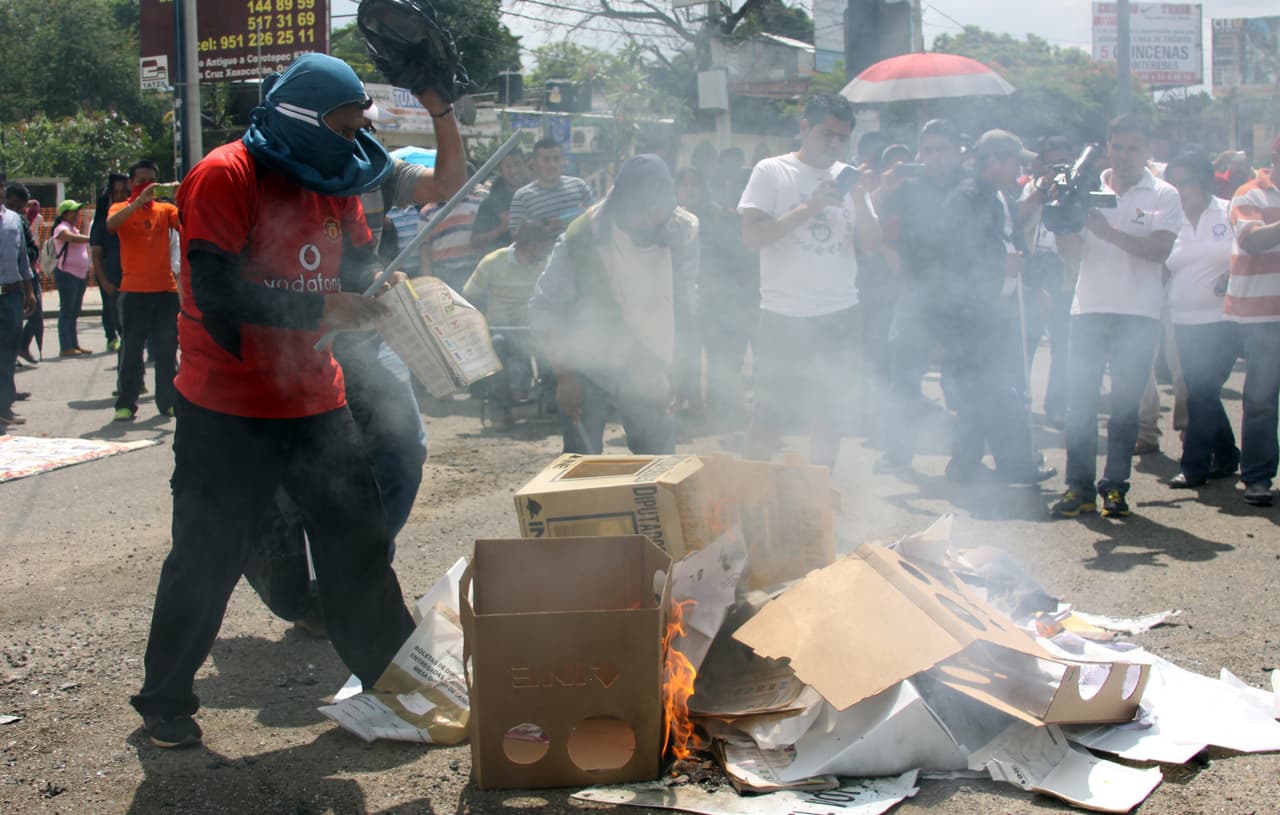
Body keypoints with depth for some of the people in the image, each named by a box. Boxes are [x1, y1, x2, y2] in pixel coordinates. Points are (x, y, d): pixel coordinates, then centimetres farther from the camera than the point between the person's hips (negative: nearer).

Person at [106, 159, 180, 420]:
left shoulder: (165, 209, 12)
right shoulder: (121, 208, 4)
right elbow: (111, 224, -19)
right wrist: (139, 201, -30)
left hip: (166, 289, 3)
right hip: (134, 290, -3)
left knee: (167, 350, 8)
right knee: (131, 349, -2)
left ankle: (169, 401, 15)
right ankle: (125, 405, 1)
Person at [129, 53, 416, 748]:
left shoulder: (336, 185, 8)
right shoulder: (225, 177, -15)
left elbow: (360, 268, 14)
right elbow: (214, 291, -24)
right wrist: (322, 309, -27)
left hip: (315, 401, 7)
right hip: (229, 410, -6)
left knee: (357, 539, 11)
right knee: (206, 559, 3)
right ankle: (164, 699, 20)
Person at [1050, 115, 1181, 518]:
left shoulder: (1163, 196, 2)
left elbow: (1159, 249, -13)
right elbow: (1071, 247, 4)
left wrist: (1107, 231, -21)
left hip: (1138, 314, -2)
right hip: (1089, 309, 2)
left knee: (1125, 404, 2)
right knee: (1080, 401, 0)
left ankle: (1115, 486, 9)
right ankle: (1079, 486, 5)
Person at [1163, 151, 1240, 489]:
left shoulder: (1228, 213, 0)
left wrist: (1231, 277, -13)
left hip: (1222, 319, -4)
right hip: (1184, 322, 4)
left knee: (1202, 392, -10)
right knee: (1202, 393, 10)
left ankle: (1194, 465, -4)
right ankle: (1226, 456, 26)